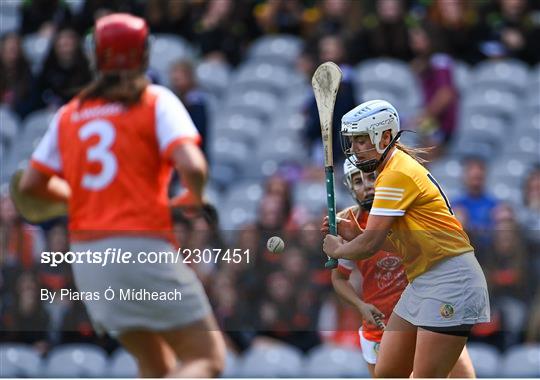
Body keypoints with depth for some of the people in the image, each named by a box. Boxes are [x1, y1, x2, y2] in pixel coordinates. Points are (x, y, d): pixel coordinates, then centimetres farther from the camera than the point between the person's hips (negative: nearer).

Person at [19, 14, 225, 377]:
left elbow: (31, 184, 15)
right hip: (143, 247, -6)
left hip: (86, 255, 6)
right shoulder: (156, 101, 0)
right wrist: (195, 198, 7)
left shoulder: (69, 115, 13)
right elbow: (191, 165, -14)